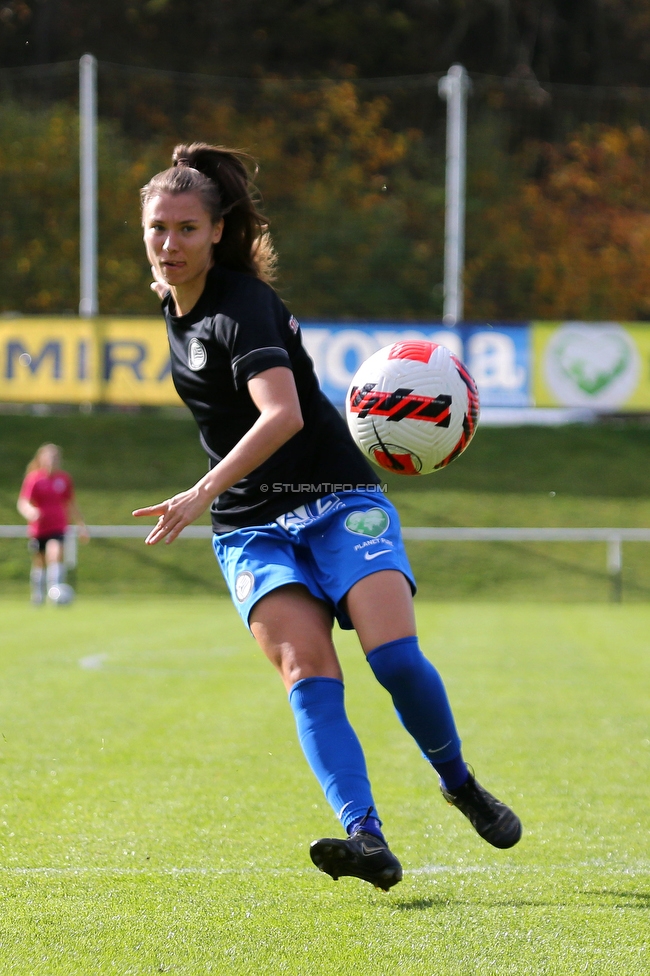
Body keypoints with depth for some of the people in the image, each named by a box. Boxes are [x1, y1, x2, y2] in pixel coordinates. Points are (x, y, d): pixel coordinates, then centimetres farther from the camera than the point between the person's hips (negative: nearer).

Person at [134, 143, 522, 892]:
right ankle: (367, 840, -35)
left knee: (395, 658, -22)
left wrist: (204, 493, -42)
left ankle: (460, 784, 7)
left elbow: (283, 414, -33)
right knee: (308, 670, -19)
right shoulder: (177, 303, 9)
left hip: (337, 504, -6)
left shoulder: (240, 307, -16)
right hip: (252, 528, 6)